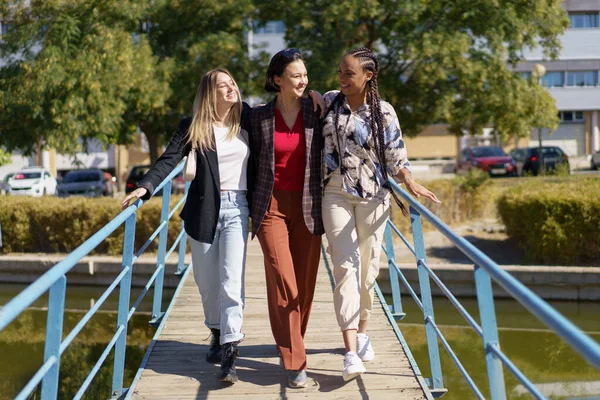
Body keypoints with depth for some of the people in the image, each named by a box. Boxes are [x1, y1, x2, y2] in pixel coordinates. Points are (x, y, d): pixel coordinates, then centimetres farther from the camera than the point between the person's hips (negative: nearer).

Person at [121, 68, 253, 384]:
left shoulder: (246, 121, 7)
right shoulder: (193, 127, 1)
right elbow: (168, 160, -7)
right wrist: (145, 186, -21)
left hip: (236, 209, 0)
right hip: (204, 210, 0)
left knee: (231, 282, -11)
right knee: (206, 282, 10)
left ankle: (229, 354, -13)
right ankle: (217, 334, 33)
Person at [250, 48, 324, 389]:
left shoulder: (315, 112, 2)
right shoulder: (260, 117, 1)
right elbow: (253, 159, 9)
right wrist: (250, 206, 8)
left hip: (308, 206, 2)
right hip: (272, 206, -1)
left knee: (305, 282, 4)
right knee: (283, 282, -9)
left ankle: (293, 342, 26)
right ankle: (295, 362, -6)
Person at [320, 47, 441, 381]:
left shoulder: (383, 112, -1)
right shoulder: (329, 101, 5)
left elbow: (395, 154, 0)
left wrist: (410, 182, -15)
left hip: (372, 196, 0)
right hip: (336, 195, 0)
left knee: (368, 266, 7)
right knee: (345, 266, -10)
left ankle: (362, 331, 30)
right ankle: (351, 352, -16)